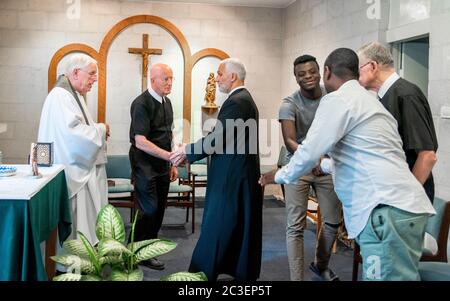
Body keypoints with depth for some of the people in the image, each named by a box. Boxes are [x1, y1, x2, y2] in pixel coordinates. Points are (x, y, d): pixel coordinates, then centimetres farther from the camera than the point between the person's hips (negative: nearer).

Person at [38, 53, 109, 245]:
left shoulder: (73, 95, 18)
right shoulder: (60, 96, -15)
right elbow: (72, 132, -27)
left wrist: (99, 132, 8)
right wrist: (100, 130, -13)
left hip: (81, 171, 11)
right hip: (71, 173, -11)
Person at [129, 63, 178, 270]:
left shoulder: (166, 102, 11)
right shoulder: (142, 104, -15)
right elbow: (140, 142, -22)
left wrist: (171, 164, 16)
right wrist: (169, 155, -27)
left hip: (162, 166, 8)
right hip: (145, 166, -8)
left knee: (158, 211, 9)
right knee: (149, 210, -7)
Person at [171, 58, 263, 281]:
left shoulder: (236, 102, -17)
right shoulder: (245, 99, 15)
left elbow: (217, 139, -21)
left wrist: (187, 151, -9)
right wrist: (191, 150, 13)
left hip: (231, 178, -10)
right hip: (241, 174, 10)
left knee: (215, 230, -4)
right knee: (241, 228, 15)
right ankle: (244, 273, 24)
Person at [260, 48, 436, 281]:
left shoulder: (337, 99, -4)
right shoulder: (367, 99, 25)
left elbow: (310, 152, -8)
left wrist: (280, 176, 11)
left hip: (388, 209, -10)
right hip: (406, 205, 10)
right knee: (399, 276, 13)